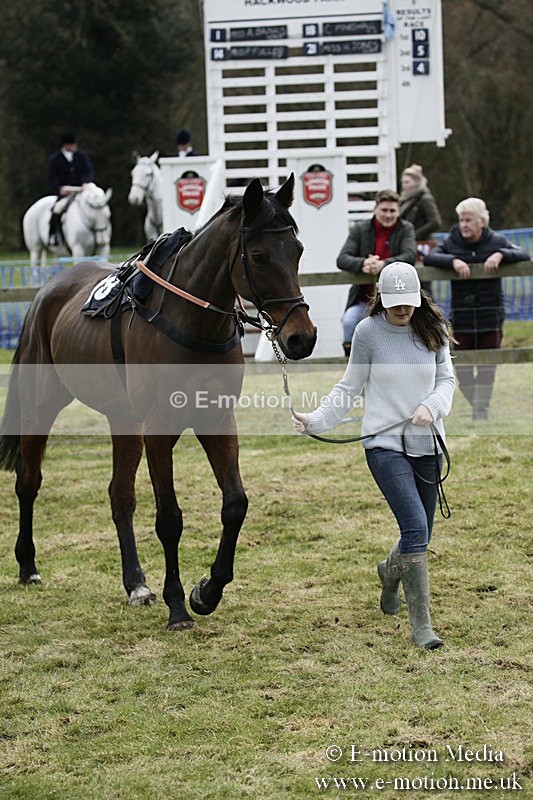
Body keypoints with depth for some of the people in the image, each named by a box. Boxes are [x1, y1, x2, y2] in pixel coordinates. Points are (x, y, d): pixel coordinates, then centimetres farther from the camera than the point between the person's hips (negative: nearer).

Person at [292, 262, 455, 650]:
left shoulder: (432, 330, 2)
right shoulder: (368, 331, -6)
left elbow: (447, 379, 7)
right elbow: (350, 388, 1)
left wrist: (431, 406, -13)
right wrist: (316, 421, -9)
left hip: (427, 443, 4)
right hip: (385, 444, -4)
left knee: (421, 536, 13)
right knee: (415, 527, -19)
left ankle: (390, 572, 49)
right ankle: (421, 624, -13)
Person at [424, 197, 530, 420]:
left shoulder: (497, 241, 1)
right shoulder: (452, 243, 2)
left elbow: (523, 255, -7)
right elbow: (428, 258, -11)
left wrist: (500, 255, -24)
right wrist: (453, 260, -27)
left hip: (490, 317, -1)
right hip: (461, 317, 1)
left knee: (487, 368, 2)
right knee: (462, 368, 1)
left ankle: (482, 410, 15)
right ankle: (475, 406, 23)